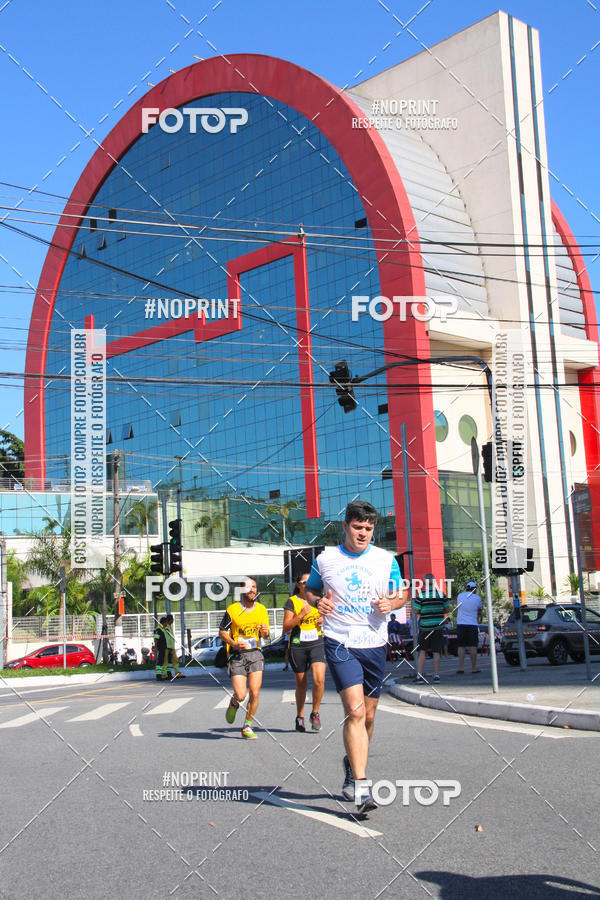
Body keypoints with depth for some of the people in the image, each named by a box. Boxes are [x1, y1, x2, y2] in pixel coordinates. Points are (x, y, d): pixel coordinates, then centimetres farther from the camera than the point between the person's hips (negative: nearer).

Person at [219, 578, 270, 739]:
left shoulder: (262, 609, 7)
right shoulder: (232, 609, -4)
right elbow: (222, 631, 3)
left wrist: (265, 631, -10)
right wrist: (234, 644, -13)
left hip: (255, 653, 3)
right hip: (237, 655, -3)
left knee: (254, 694, -6)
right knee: (241, 695, -10)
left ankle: (247, 727, 12)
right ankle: (233, 704, 28)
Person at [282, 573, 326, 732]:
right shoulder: (292, 602, -1)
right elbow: (286, 627, -8)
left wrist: (323, 621, 0)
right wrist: (301, 614, -19)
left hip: (317, 644, 2)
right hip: (297, 646, -2)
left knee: (319, 679, -17)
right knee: (301, 684, 7)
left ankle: (315, 713, 2)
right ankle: (299, 717, 26)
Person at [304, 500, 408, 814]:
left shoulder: (386, 559, 6)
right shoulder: (325, 559, 3)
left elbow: (401, 594, 14)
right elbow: (309, 589, 16)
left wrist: (391, 603, -9)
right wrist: (318, 602, -6)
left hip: (375, 644, 3)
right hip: (339, 643, -3)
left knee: (367, 717, 11)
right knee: (355, 710, -18)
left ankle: (352, 767, 37)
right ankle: (361, 787, -19)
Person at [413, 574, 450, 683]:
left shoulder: (420, 595, -9)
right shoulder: (441, 594, 1)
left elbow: (416, 611, -8)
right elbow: (447, 610, 6)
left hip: (425, 626, -2)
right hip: (438, 626, 2)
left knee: (422, 651, 6)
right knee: (436, 652, 6)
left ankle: (419, 675, 3)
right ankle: (436, 675, 4)